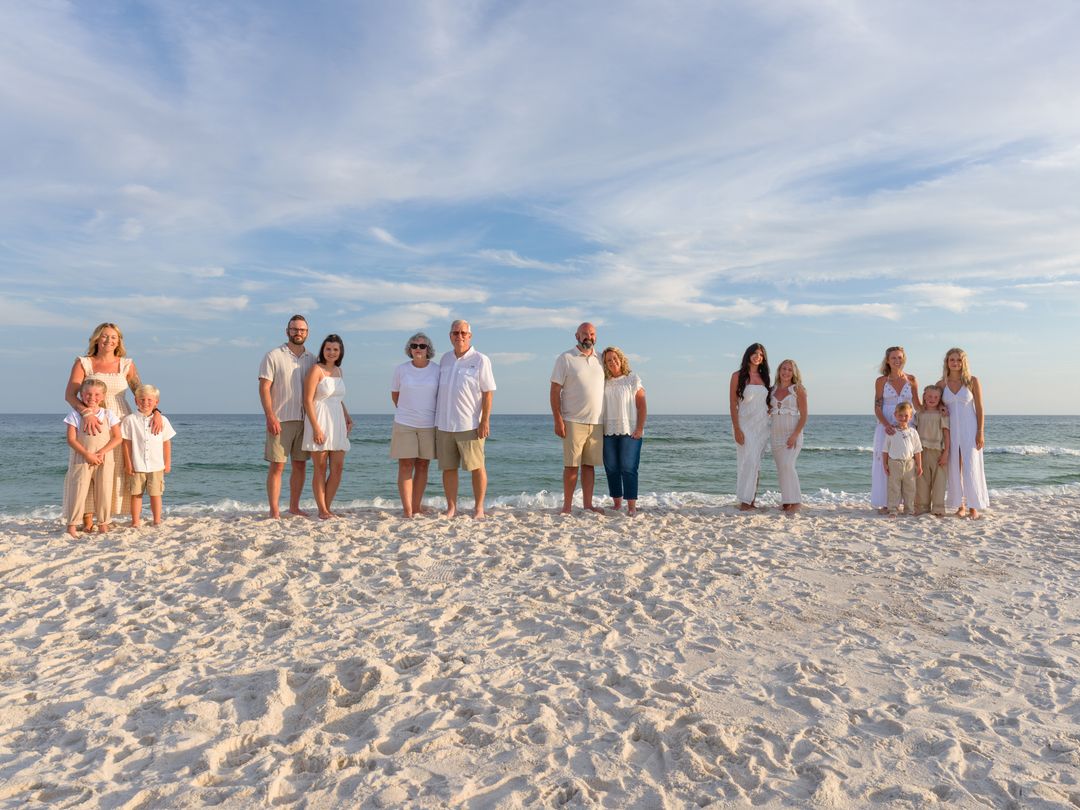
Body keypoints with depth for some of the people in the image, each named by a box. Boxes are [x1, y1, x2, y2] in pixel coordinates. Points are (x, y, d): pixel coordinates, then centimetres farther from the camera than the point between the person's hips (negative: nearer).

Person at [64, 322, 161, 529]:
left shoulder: (127, 364, 7)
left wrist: (155, 411, -16)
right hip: (93, 423, -1)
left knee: (116, 470, 0)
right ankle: (88, 518, -1)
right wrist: (86, 412, -26)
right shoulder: (83, 363, 3)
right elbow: (69, 394, -7)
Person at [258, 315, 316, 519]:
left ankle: (294, 507, 21)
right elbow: (264, 388, -7)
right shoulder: (273, 356, -2)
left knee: (300, 465, 9)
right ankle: (274, 511, 2)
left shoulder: (311, 359, 12)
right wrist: (270, 416, -16)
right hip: (280, 420, -5)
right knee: (277, 466, -3)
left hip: (304, 420, 5)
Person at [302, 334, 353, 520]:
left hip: (337, 423, 7)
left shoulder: (338, 370, 14)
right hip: (319, 422, -7)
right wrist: (316, 427, -20)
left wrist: (347, 416, 10)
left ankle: (327, 508, 15)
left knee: (337, 468, 4)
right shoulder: (316, 370, -8)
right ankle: (322, 511, 7)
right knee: (320, 468, 0)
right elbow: (308, 401, -14)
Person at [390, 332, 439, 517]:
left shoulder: (437, 370, -1)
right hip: (404, 424, -1)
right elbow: (394, 394, 12)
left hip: (429, 425, 1)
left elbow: (442, 396, 9)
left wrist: (439, 419, 10)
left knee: (422, 466, 6)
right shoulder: (400, 369, 0)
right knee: (405, 466, -4)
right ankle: (407, 511, -3)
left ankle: (416, 509, 13)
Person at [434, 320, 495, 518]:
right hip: (444, 424, 5)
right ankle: (451, 507, 16)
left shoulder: (480, 360, -5)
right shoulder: (445, 359, 11)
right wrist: (436, 419, 15)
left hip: (470, 425, -5)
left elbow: (488, 392, -7)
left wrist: (485, 421, -13)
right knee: (448, 467, 7)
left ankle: (479, 507, 12)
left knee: (476, 467, 2)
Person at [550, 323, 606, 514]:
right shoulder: (565, 358, -1)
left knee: (589, 465, 8)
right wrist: (558, 420, -12)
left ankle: (588, 504, 15)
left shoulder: (600, 360, 13)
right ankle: (567, 506, 5)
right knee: (571, 465, -2)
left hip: (596, 423, 4)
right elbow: (554, 391, -5)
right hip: (573, 422, -4)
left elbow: (608, 388, 20)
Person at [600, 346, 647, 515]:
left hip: (629, 431, -4)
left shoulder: (633, 379, 2)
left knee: (628, 468, -6)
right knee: (611, 469, 6)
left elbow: (642, 406, -1)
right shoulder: (604, 382, 11)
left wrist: (640, 428, -9)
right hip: (608, 432, 4)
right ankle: (617, 505, 15)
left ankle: (632, 506, -3)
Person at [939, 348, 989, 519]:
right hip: (951, 430, 2)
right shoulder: (941, 384, 4)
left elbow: (979, 408, -2)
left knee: (971, 468, -4)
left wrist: (980, 432, -8)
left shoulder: (972, 381, -2)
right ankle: (960, 505, 13)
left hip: (970, 430, -2)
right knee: (955, 468, 4)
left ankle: (973, 507, 4)